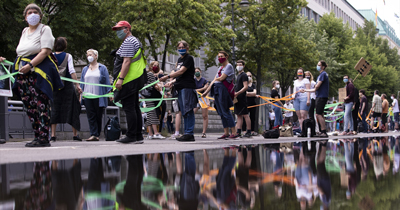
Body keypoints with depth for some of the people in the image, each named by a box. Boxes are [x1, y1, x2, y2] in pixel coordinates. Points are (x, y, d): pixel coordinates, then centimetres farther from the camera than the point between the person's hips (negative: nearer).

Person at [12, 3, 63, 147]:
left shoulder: (45, 29, 2)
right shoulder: (24, 31, 23)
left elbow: (46, 51, -11)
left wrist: (30, 65, -18)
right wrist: (20, 66, 11)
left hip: (39, 71, -7)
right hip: (24, 72, 7)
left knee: (41, 105, -12)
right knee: (29, 106, 3)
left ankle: (44, 138, -12)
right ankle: (38, 136, 8)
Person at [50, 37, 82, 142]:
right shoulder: (68, 56, -2)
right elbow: (72, 71, -9)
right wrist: (77, 85, -8)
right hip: (67, 85, -2)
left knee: (54, 109, 5)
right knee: (72, 108, 4)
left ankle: (53, 135, 1)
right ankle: (75, 135, 6)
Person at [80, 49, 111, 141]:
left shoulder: (102, 68, 7)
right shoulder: (85, 69, 18)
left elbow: (107, 82, 4)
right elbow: (82, 82, 19)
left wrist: (109, 93, -3)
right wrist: (81, 94, 11)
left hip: (99, 96, -3)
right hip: (87, 96, 3)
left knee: (98, 116, 1)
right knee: (91, 116, -6)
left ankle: (97, 134, 9)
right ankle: (93, 134, -10)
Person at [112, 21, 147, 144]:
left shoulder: (128, 42, -10)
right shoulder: (135, 41, 24)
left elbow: (127, 62, -20)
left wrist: (120, 78, -23)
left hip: (129, 80, -11)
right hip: (135, 80, 11)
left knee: (129, 108, -10)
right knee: (135, 108, 10)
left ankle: (131, 136, -9)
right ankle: (138, 136, 12)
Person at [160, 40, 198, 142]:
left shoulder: (189, 58, -5)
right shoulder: (179, 59, 21)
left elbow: (181, 71, -15)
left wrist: (167, 76, -18)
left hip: (188, 87, -9)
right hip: (180, 87, 9)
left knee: (188, 110, -11)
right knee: (184, 112, 8)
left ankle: (190, 133, -12)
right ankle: (187, 133, 11)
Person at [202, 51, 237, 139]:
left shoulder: (229, 66, -3)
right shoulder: (221, 68, 22)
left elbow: (221, 78, -12)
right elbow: (214, 81, 21)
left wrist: (216, 79, 9)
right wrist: (206, 91, 17)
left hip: (223, 90, -8)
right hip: (216, 90, 8)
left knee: (225, 111, -11)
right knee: (221, 112, 5)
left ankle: (234, 132, -9)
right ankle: (226, 133, 8)